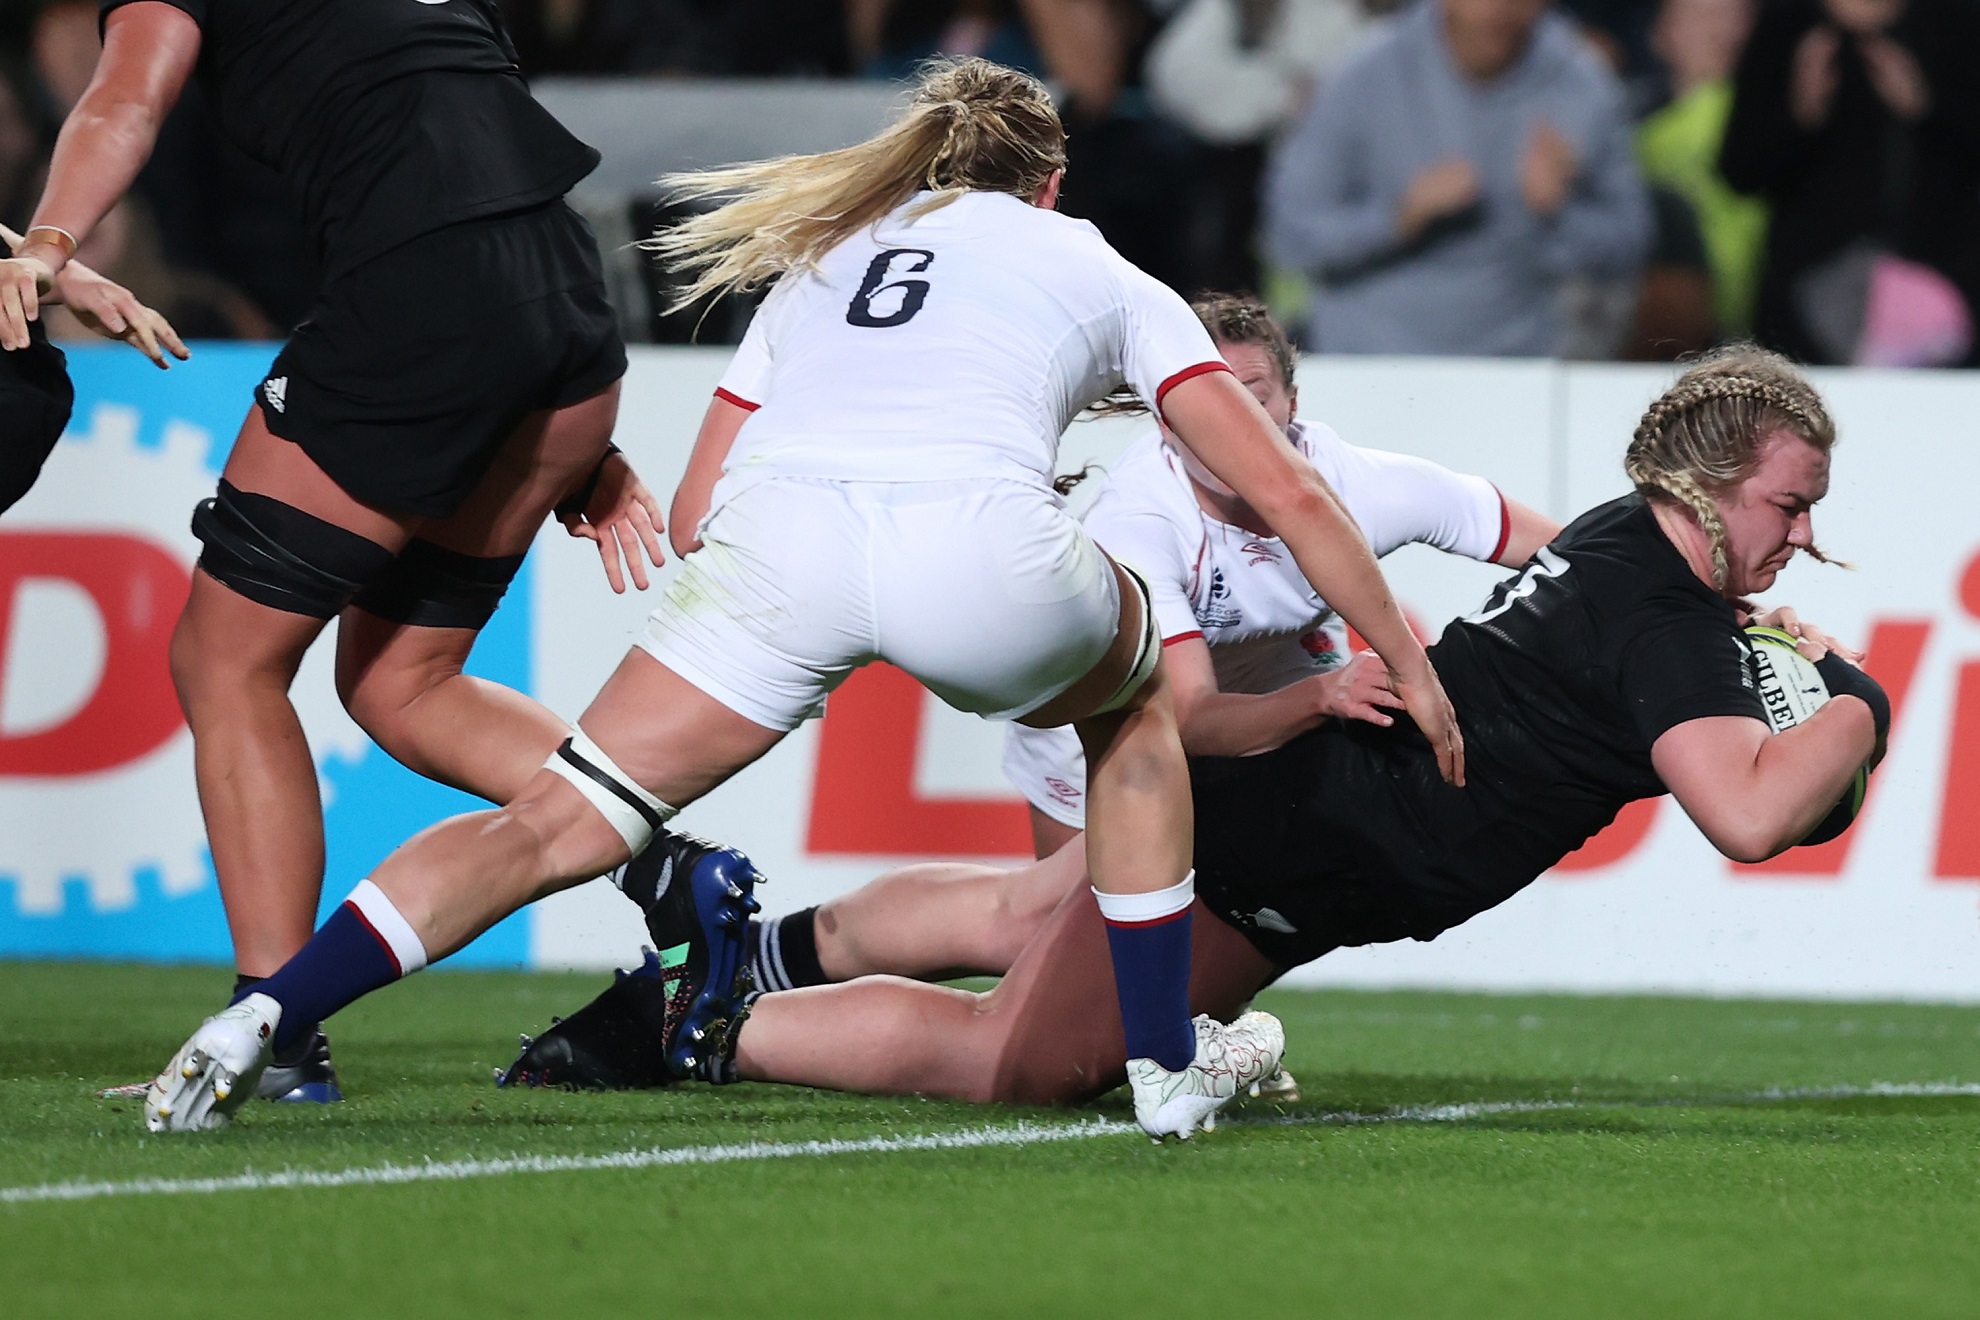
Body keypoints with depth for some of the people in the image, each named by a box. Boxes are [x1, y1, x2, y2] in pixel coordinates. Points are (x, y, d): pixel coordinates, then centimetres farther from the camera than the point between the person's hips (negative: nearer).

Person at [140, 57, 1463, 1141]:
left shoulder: (824, 258, 36)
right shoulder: (1104, 277, 31)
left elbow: (694, 518, 30)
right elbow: (1291, 493, 27)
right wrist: (1409, 669, 36)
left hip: (775, 539, 1)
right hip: (982, 542, -1)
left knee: (548, 831, 4)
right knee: (1135, 695, 32)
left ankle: (260, 1020, -14)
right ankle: (1171, 1063, 30)